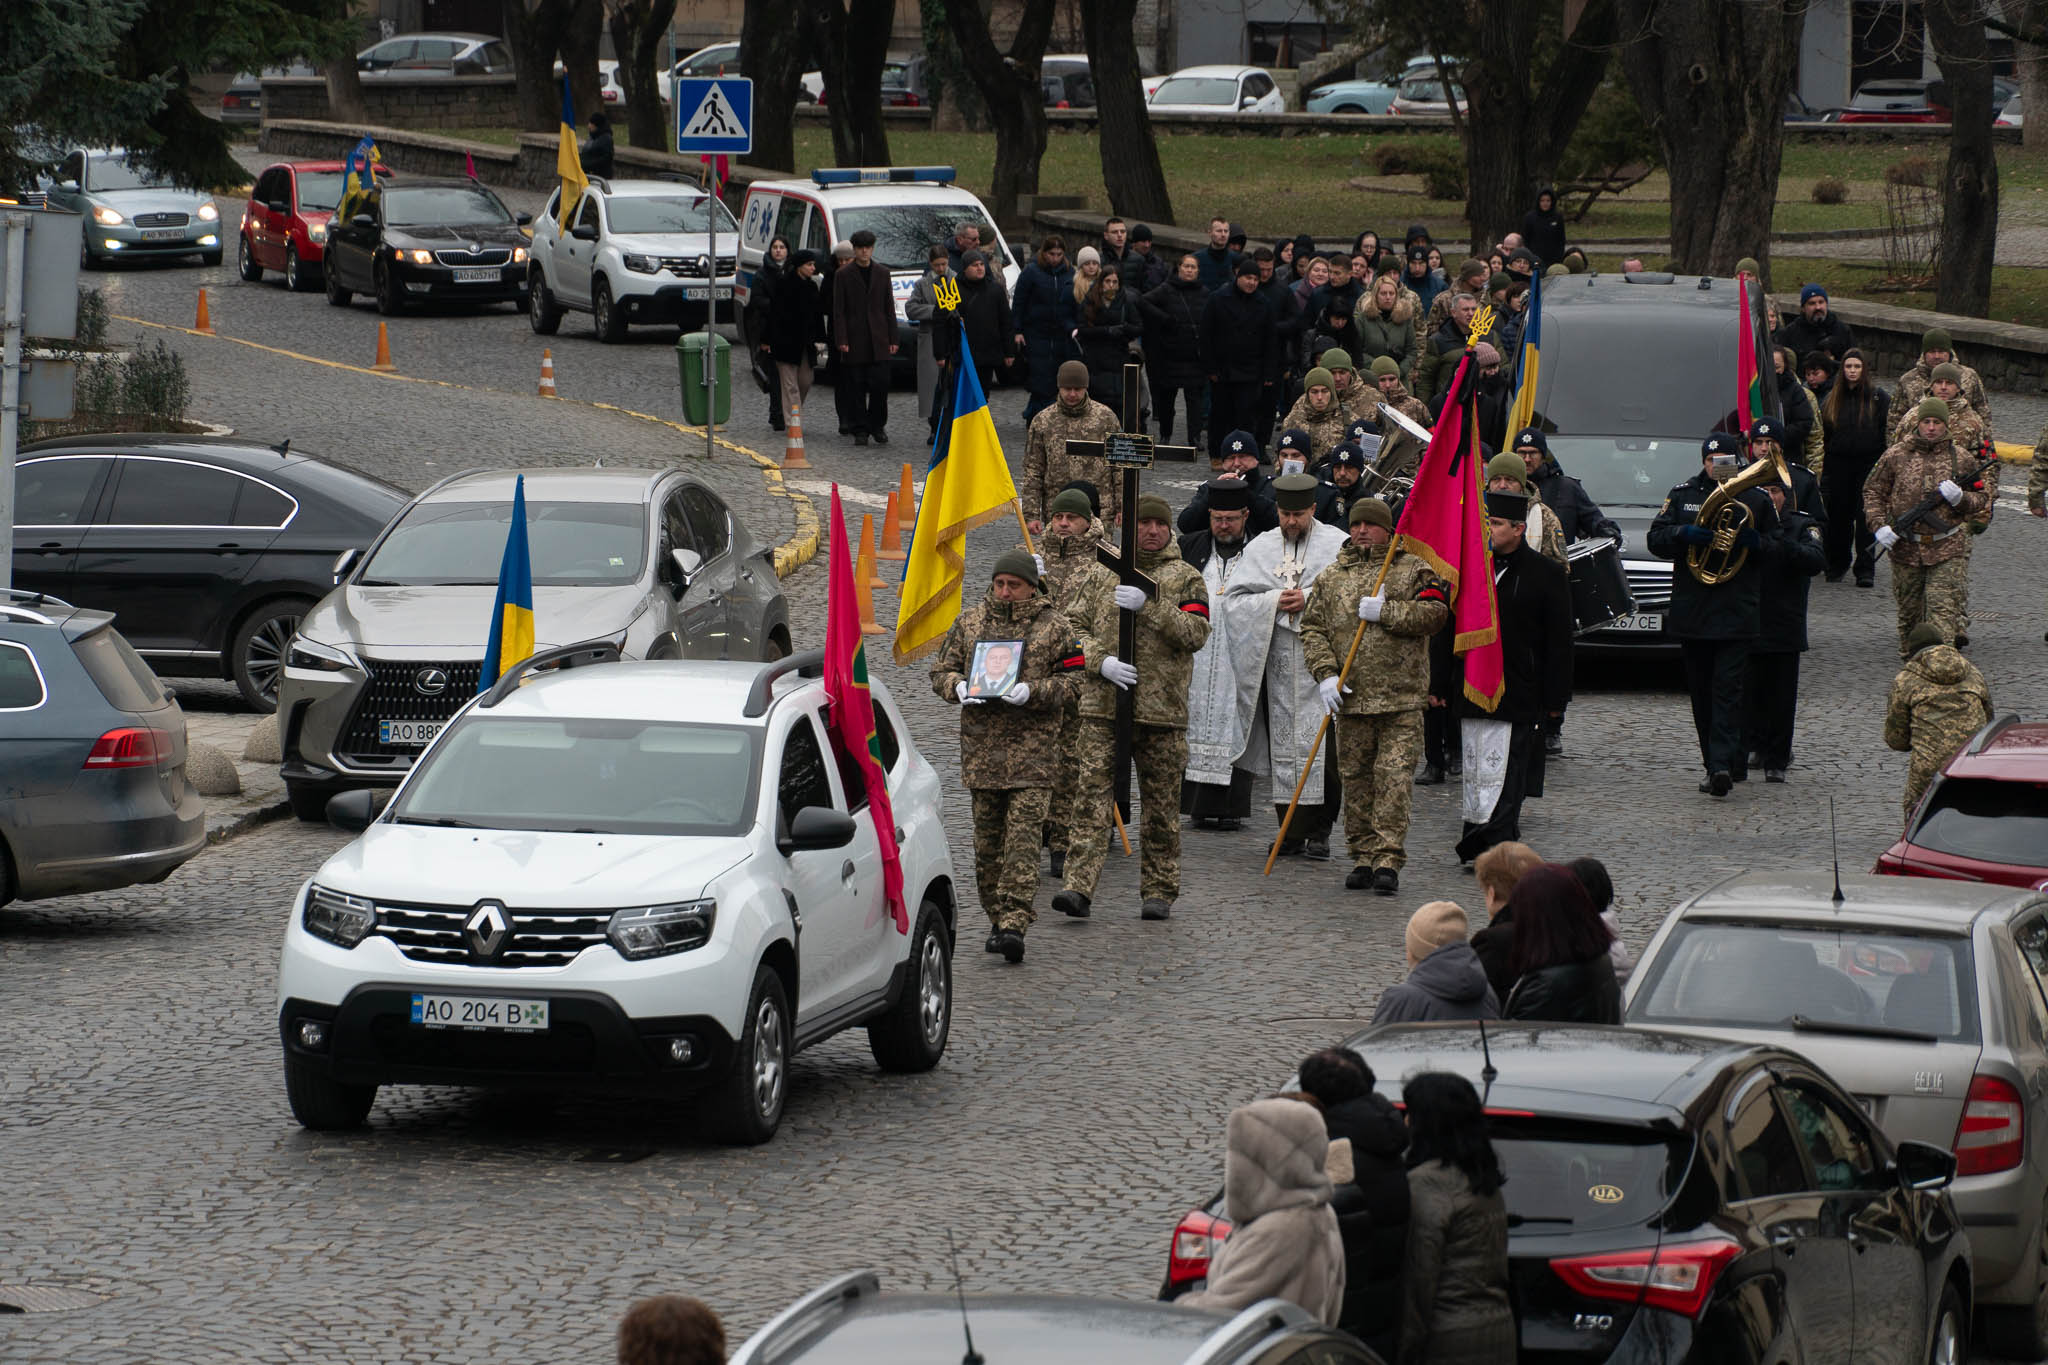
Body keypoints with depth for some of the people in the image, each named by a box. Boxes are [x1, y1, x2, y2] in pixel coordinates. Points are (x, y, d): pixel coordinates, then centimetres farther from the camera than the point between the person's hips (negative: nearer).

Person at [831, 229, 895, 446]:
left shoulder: (882, 273, 10)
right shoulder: (843, 275, 2)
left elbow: (889, 308, 12)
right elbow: (838, 311, -1)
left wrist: (892, 339, 6)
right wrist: (841, 340, -9)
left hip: (878, 340, 2)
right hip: (854, 339, -2)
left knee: (880, 384, -4)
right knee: (856, 387, 0)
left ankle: (877, 425, 12)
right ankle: (860, 430, 6)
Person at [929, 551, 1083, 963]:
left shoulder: (1053, 627, 2)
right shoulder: (970, 622, 11)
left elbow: (1070, 679, 1)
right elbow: (941, 671, 15)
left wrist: (1032, 692, -16)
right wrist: (959, 688, -7)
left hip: (1032, 747, -3)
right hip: (981, 744, 4)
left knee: (1024, 836, -11)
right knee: (987, 837, 7)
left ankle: (1014, 924, -17)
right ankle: (997, 918, 19)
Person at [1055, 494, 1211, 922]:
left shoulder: (1185, 578, 6)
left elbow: (1196, 633, -8)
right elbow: (1078, 629, 10)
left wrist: (1149, 607, -18)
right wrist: (1101, 661, -9)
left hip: (1161, 709, -1)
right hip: (1102, 706, 1)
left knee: (1161, 803, 6)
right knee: (1091, 793, -9)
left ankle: (1159, 892, 15)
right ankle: (1079, 886, -14)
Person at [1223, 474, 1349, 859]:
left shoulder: (1338, 545, 3)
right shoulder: (1260, 548, 12)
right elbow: (1234, 600, 7)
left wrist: (1310, 599, -14)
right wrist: (1274, 601, -9)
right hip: (1278, 661, 3)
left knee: (1323, 745, -7)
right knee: (1284, 743, 3)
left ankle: (1319, 831, -1)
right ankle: (1292, 831, 9)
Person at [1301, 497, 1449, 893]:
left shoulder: (1413, 570, 5)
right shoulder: (1332, 577, 12)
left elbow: (1435, 613, -7)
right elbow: (1313, 629, 9)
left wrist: (1385, 612, -13)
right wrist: (1326, 675, -5)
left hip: (1402, 700, -3)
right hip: (1351, 697, 3)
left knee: (1395, 778, -8)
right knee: (1355, 779, 5)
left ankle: (1388, 860, -8)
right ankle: (1364, 857, 14)